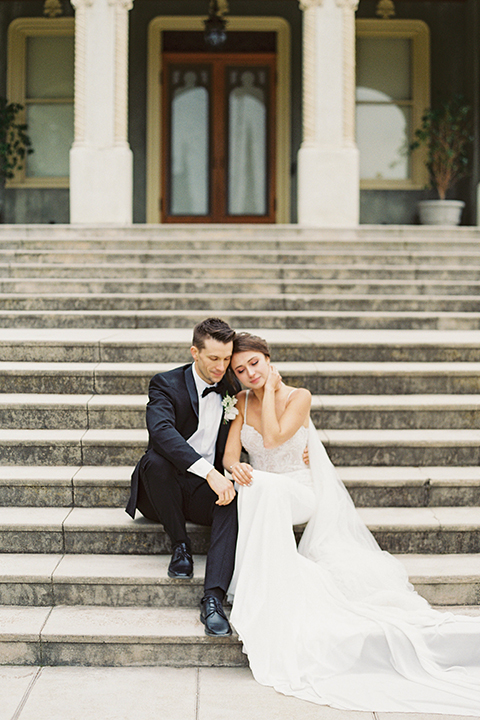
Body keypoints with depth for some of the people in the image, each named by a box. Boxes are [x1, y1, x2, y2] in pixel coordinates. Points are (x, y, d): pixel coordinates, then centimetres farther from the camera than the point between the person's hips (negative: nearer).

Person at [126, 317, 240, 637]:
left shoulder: (231, 391, 9)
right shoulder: (166, 384, -8)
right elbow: (162, 431, -29)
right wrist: (209, 472, -41)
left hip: (206, 490, 3)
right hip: (158, 492, -2)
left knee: (235, 502, -31)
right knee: (155, 460, -36)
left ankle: (213, 599, -43)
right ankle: (180, 546, -14)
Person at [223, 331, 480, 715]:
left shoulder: (299, 397, -5)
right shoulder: (242, 402, 8)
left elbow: (272, 438, -20)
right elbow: (230, 455, 0)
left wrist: (270, 388, -12)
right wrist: (236, 467, -25)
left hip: (299, 493, -4)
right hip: (260, 497, 4)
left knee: (264, 489, -37)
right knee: (253, 486, -33)